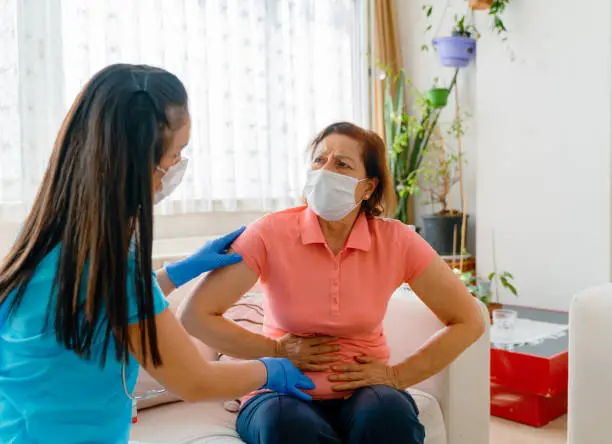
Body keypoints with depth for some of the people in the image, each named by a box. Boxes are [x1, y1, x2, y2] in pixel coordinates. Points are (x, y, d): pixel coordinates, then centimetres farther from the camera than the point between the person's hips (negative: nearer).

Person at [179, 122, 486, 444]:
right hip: (284, 394, -1)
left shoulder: (395, 240, -8)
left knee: (389, 416, -32)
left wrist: (396, 376, -7)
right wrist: (278, 351, -11)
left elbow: (468, 322, -2)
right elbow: (194, 315, -13)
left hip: (364, 392, 2)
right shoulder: (272, 232, -12)